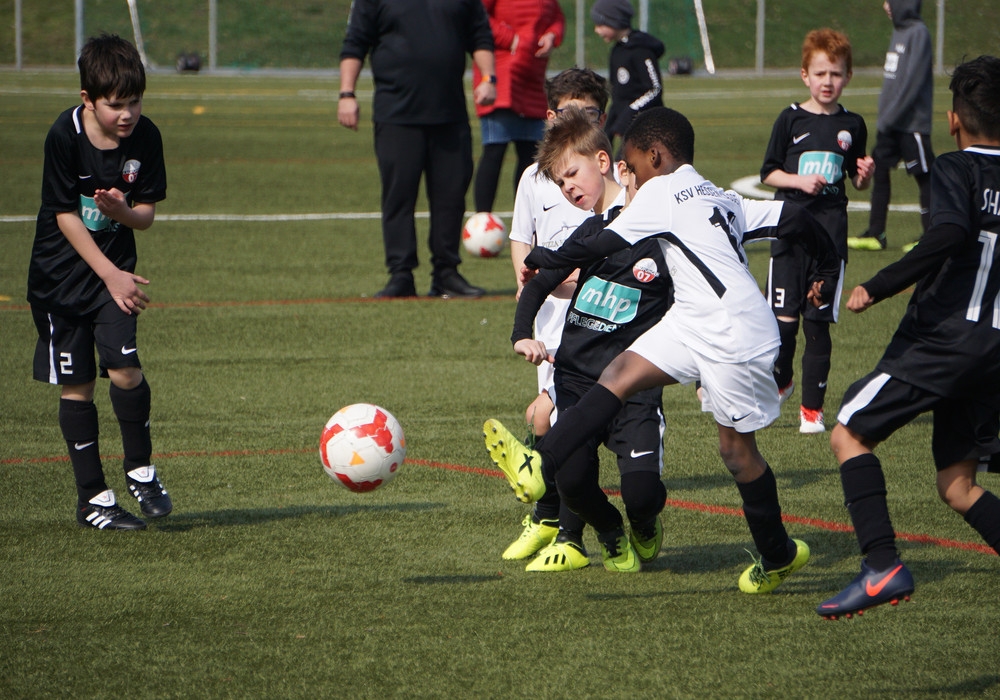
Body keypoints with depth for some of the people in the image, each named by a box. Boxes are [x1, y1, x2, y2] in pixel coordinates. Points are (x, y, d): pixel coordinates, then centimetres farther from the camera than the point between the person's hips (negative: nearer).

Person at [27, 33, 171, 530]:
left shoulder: (145, 138, -7)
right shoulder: (65, 135, -16)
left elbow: (146, 214, 0)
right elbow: (65, 215, -13)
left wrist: (121, 210, -24)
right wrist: (111, 275, -17)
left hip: (115, 266, 2)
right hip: (61, 272, -2)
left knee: (123, 367, -14)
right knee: (76, 385, 1)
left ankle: (140, 469, 7)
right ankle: (92, 497, 9)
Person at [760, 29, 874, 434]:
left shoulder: (852, 126, 8)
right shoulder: (791, 120, 1)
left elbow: (858, 182, 16)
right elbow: (768, 173, 4)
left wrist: (864, 175, -6)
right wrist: (800, 181, -12)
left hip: (831, 230, 1)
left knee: (818, 324, -1)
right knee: (784, 318, -5)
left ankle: (812, 407, 6)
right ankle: (780, 381, 24)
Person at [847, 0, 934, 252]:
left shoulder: (919, 33, -14)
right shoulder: (899, 32, 12)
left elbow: (913, 80, -20)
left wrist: (890, 117, -19)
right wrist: (883, 116, 12)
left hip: (911, 123, -9)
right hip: (890, 123, 9)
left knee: (923, 176, -1)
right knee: (880, 172, 8)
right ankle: (875, 234, 12)